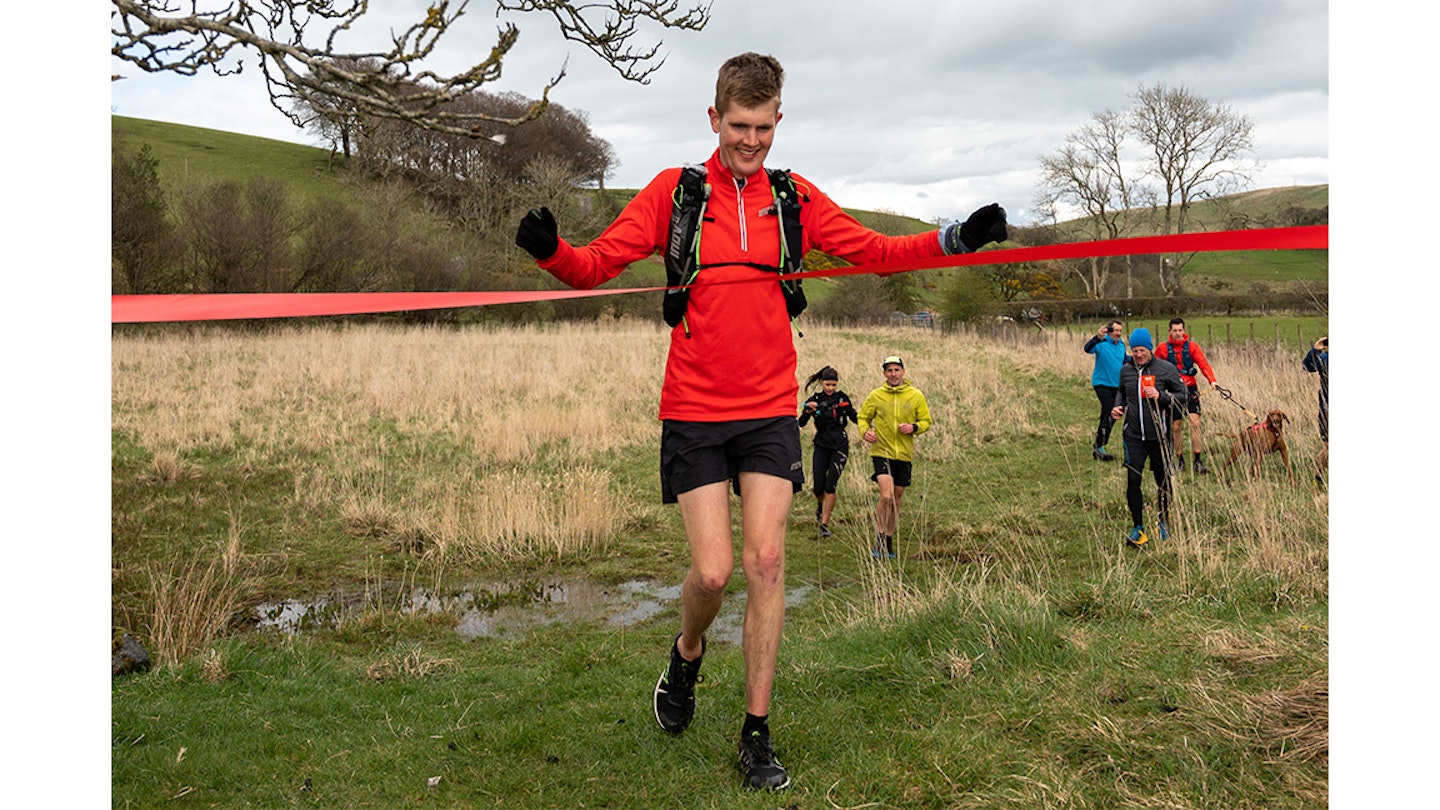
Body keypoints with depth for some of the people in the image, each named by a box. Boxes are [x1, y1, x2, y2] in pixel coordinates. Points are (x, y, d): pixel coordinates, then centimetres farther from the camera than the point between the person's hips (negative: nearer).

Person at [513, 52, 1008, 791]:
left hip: (770, 410, 2)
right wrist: (550, 251, -24)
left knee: (765, 563, -2)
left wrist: (953, 239, -4)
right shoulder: (674, 191, 1)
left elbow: (874, 251, 10)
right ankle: (687, 656, 31)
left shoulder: (794, 198, 7)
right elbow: (597, 265, -3)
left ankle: (757, 734, 13)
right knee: (713, 571, -5)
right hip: (693, 412, -2)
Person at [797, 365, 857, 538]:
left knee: (830, 485, -9)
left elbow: (854, 417, 14)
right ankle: (820, 505, 36)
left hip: (840, 446, 0)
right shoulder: (815, 399, -4)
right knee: (818, 487, 0)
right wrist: (808, 411, -33)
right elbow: (802, 423, -15)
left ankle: (824, 525, -3)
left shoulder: (842, 397, 2)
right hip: (822, 446, 0)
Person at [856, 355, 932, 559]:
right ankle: (880, 540, -4)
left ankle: (889, 541, 28)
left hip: (904, 454, 2)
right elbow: (862, 417, 10)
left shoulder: (916, 396, 3)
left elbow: (926, 421, 9)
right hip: (881, 452, -2)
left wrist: (914, 427, -12)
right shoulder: (876, 395, 0)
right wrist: (865, 431, -11)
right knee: (886, 497, -18)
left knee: (896, 500, 12)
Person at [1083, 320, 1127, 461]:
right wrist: (1098, 337, -48)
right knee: (1111, 413, -18)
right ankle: (1099, 448, -11)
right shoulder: (1101, 343, -13)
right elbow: (1087, 349, -35)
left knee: (1106, 416, 15)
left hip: (1116, 385, 7)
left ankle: (1098, 446, 27)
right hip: (1102, 383, -7)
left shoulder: (1122, 345, 9)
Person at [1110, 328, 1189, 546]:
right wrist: (1118, 407, 5)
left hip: (1158, 435, -1)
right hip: (1133, 435, 2)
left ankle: (1163, 524, 29)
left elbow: (1182, 396, -1)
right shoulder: (1126, 370, 5)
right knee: (1132, 480, -7)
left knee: (1163, 480, 10)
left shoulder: (1166, 369, -4)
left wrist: (1160, 396, -17)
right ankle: (1138, 528, 4)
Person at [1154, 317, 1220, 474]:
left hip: (1190, 389, 0)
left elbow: (1203, 363, -9)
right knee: (1176, 427, 5)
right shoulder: (1163, 348, 2)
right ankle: (1179, 459, 18)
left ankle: (1197, 460, -6)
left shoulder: (1192, 346, 2)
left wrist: (1212, 380, -24)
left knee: (1195, 422, -11)